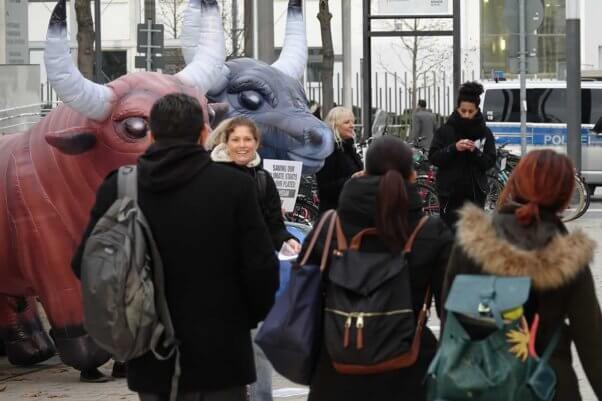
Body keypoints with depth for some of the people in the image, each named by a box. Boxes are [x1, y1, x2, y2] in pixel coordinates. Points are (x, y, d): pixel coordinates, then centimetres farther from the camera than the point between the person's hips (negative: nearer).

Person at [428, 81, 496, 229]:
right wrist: (453, 148, -18)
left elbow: (489, 162, 1)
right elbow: (433, 157, -4)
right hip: (450, 192, -1)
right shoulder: (445, 131, 3)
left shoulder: (484, 133, 5)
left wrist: (475, 151, -18)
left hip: (475, 192, 1)